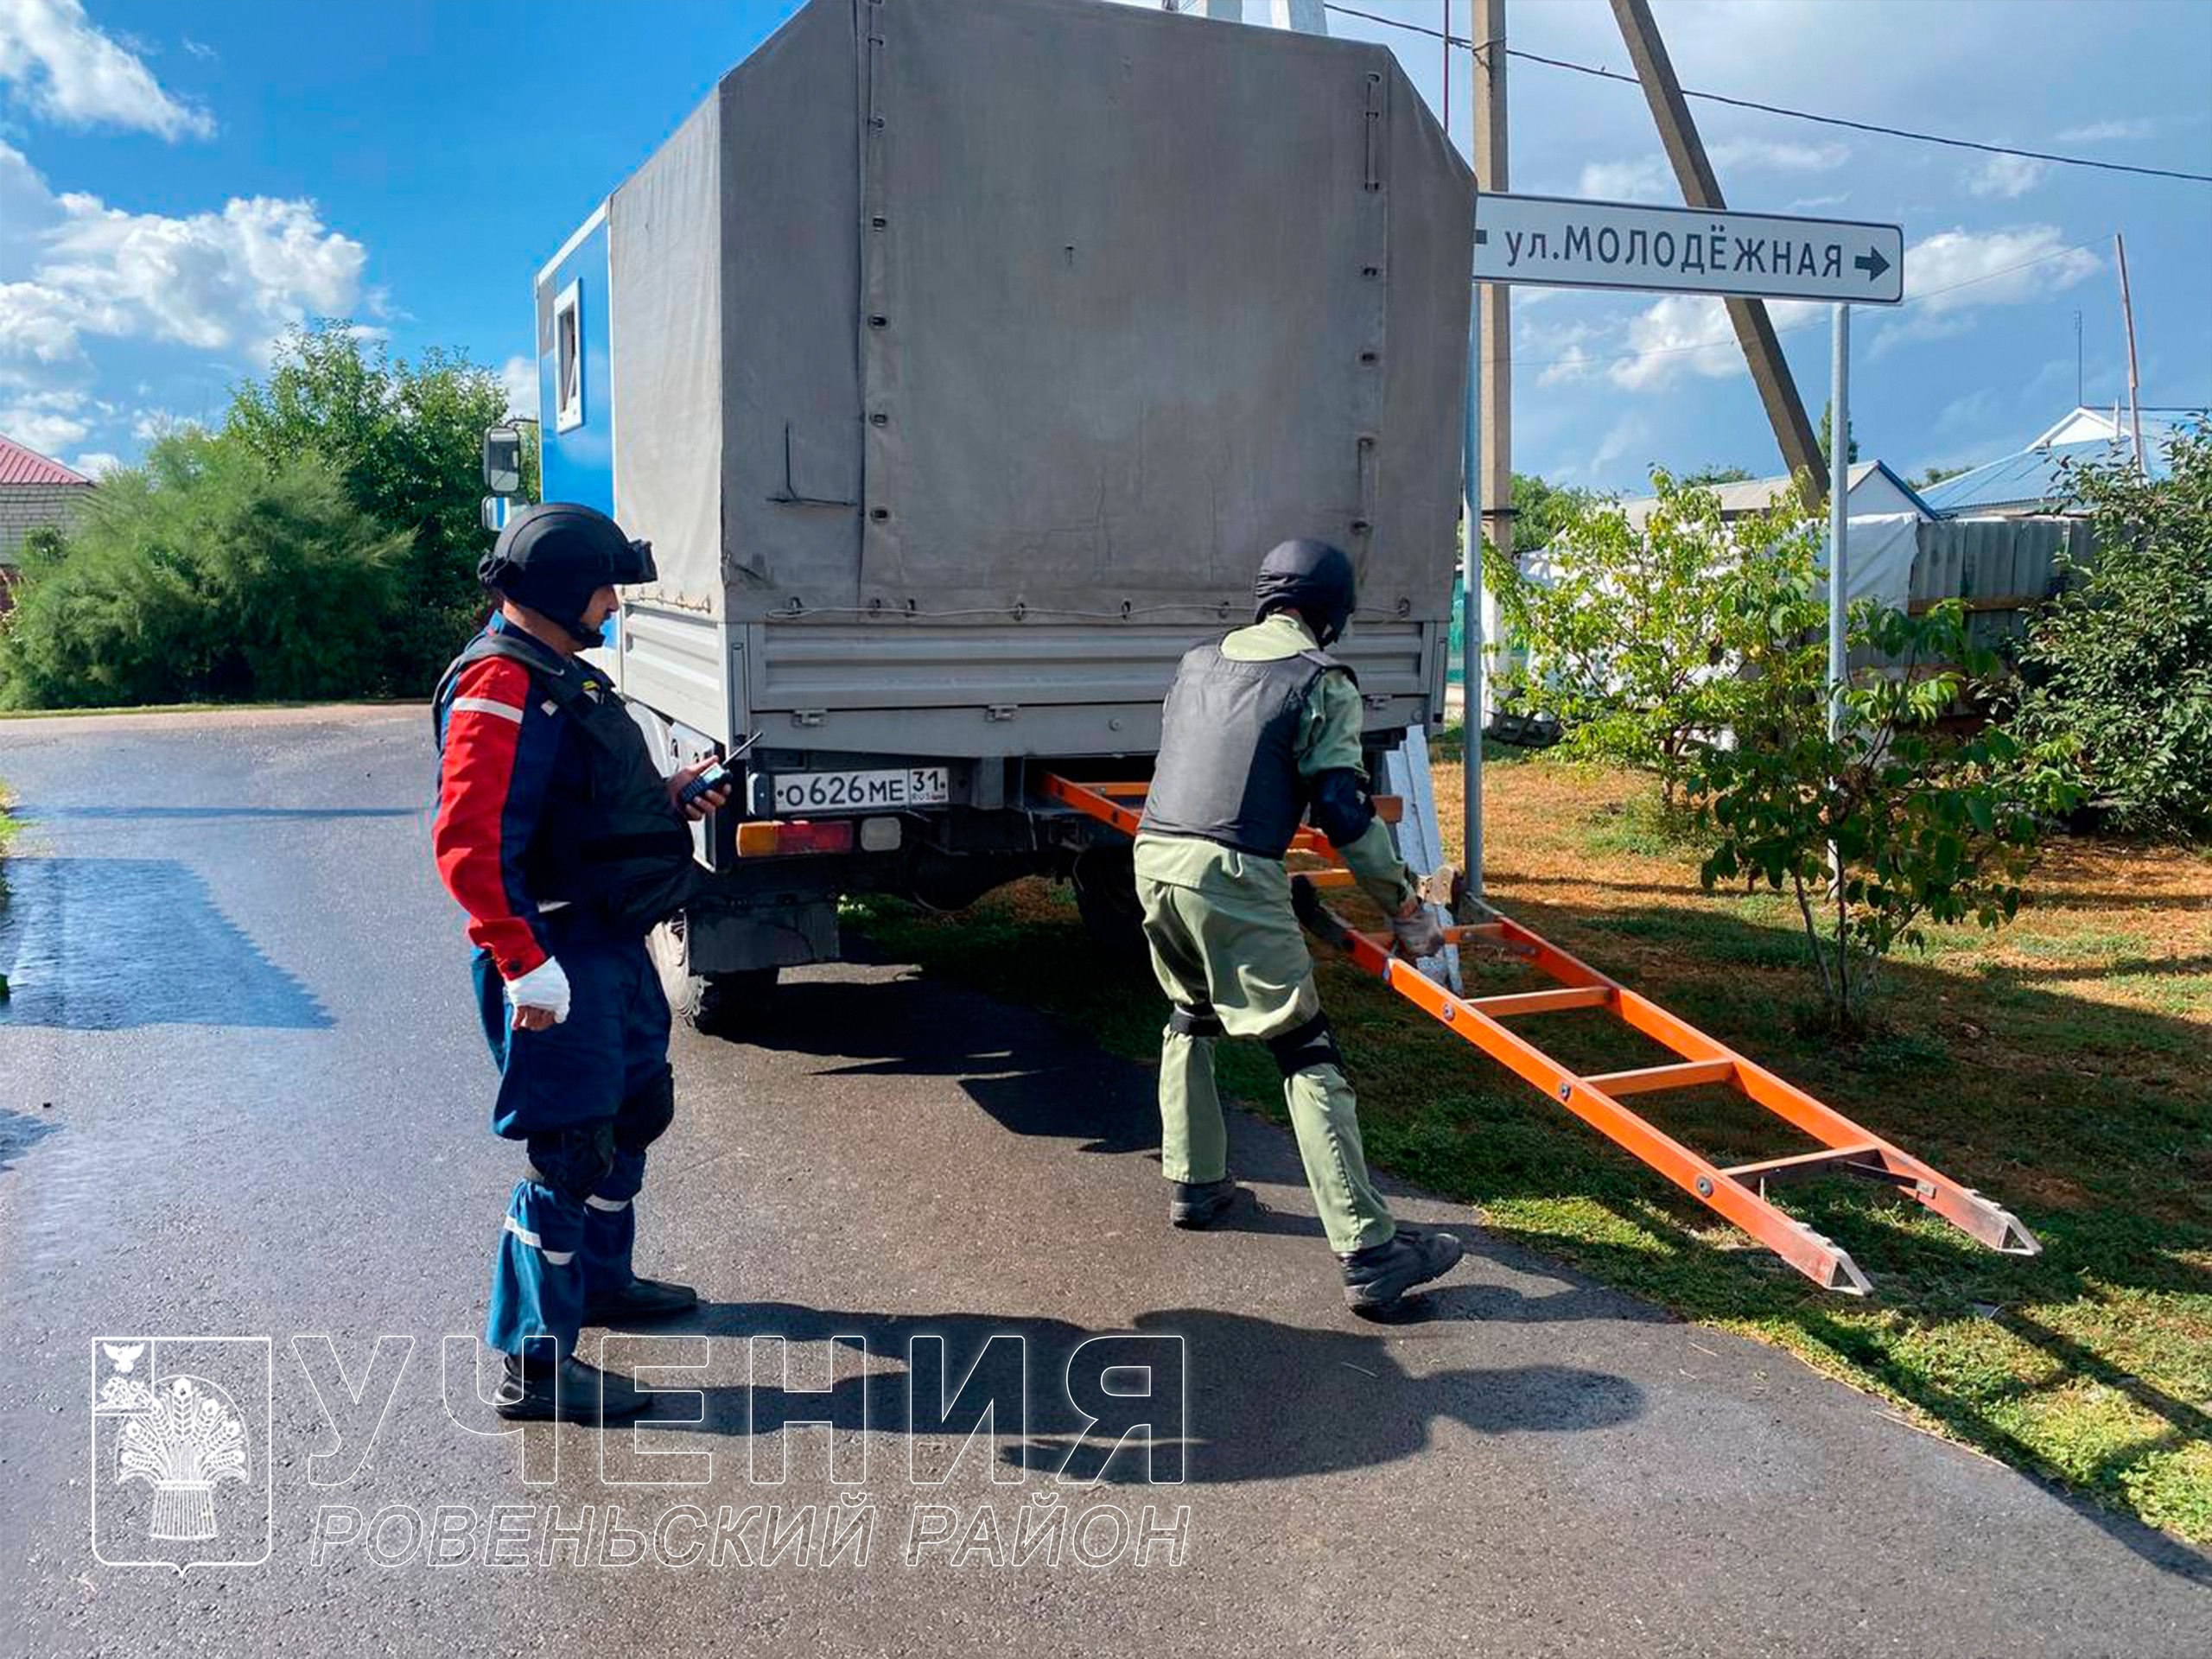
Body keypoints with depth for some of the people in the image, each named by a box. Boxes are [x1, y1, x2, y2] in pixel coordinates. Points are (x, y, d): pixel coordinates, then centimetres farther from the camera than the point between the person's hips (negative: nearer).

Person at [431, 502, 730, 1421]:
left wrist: (664, 795, 10)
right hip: (557, 956, -11)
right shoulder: (500, 684, -18)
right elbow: (466, 839, -27)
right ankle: (533, 1361, 5)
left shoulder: (559, 674, 15)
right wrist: (524, 964, -31)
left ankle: (600, 1278, 41)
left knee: (637, 1105, 22)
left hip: (612, 942, 11)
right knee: (569, 1147, -6)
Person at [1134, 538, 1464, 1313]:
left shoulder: (1199, 661, 19)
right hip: (1232, 874, -6)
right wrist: (1406, 907, 2)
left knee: (1189, 1017, 29)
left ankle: (1193, 1184, 33)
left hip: (1153, 855, 6)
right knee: (1308, 1057, -4)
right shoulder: (1321, 680, 0)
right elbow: (1345, 811, -6)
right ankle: (1367, 1252, -6)